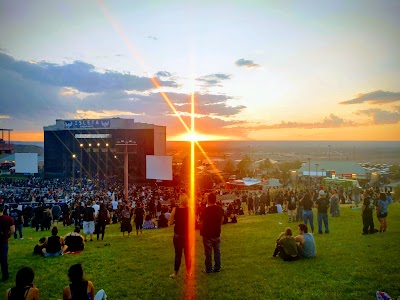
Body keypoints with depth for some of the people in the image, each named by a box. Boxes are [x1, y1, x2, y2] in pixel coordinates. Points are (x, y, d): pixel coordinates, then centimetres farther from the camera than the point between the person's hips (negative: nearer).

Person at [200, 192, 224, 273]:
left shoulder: (206, 210, -18)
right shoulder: (220, 209, -3)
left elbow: (202, 222, -12)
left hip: (207, 234, -4)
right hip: (217, 233, 4)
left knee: (208, 252, 6)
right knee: (217, 251, 13)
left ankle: (208, 269, 13)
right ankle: (217, 268, 20)